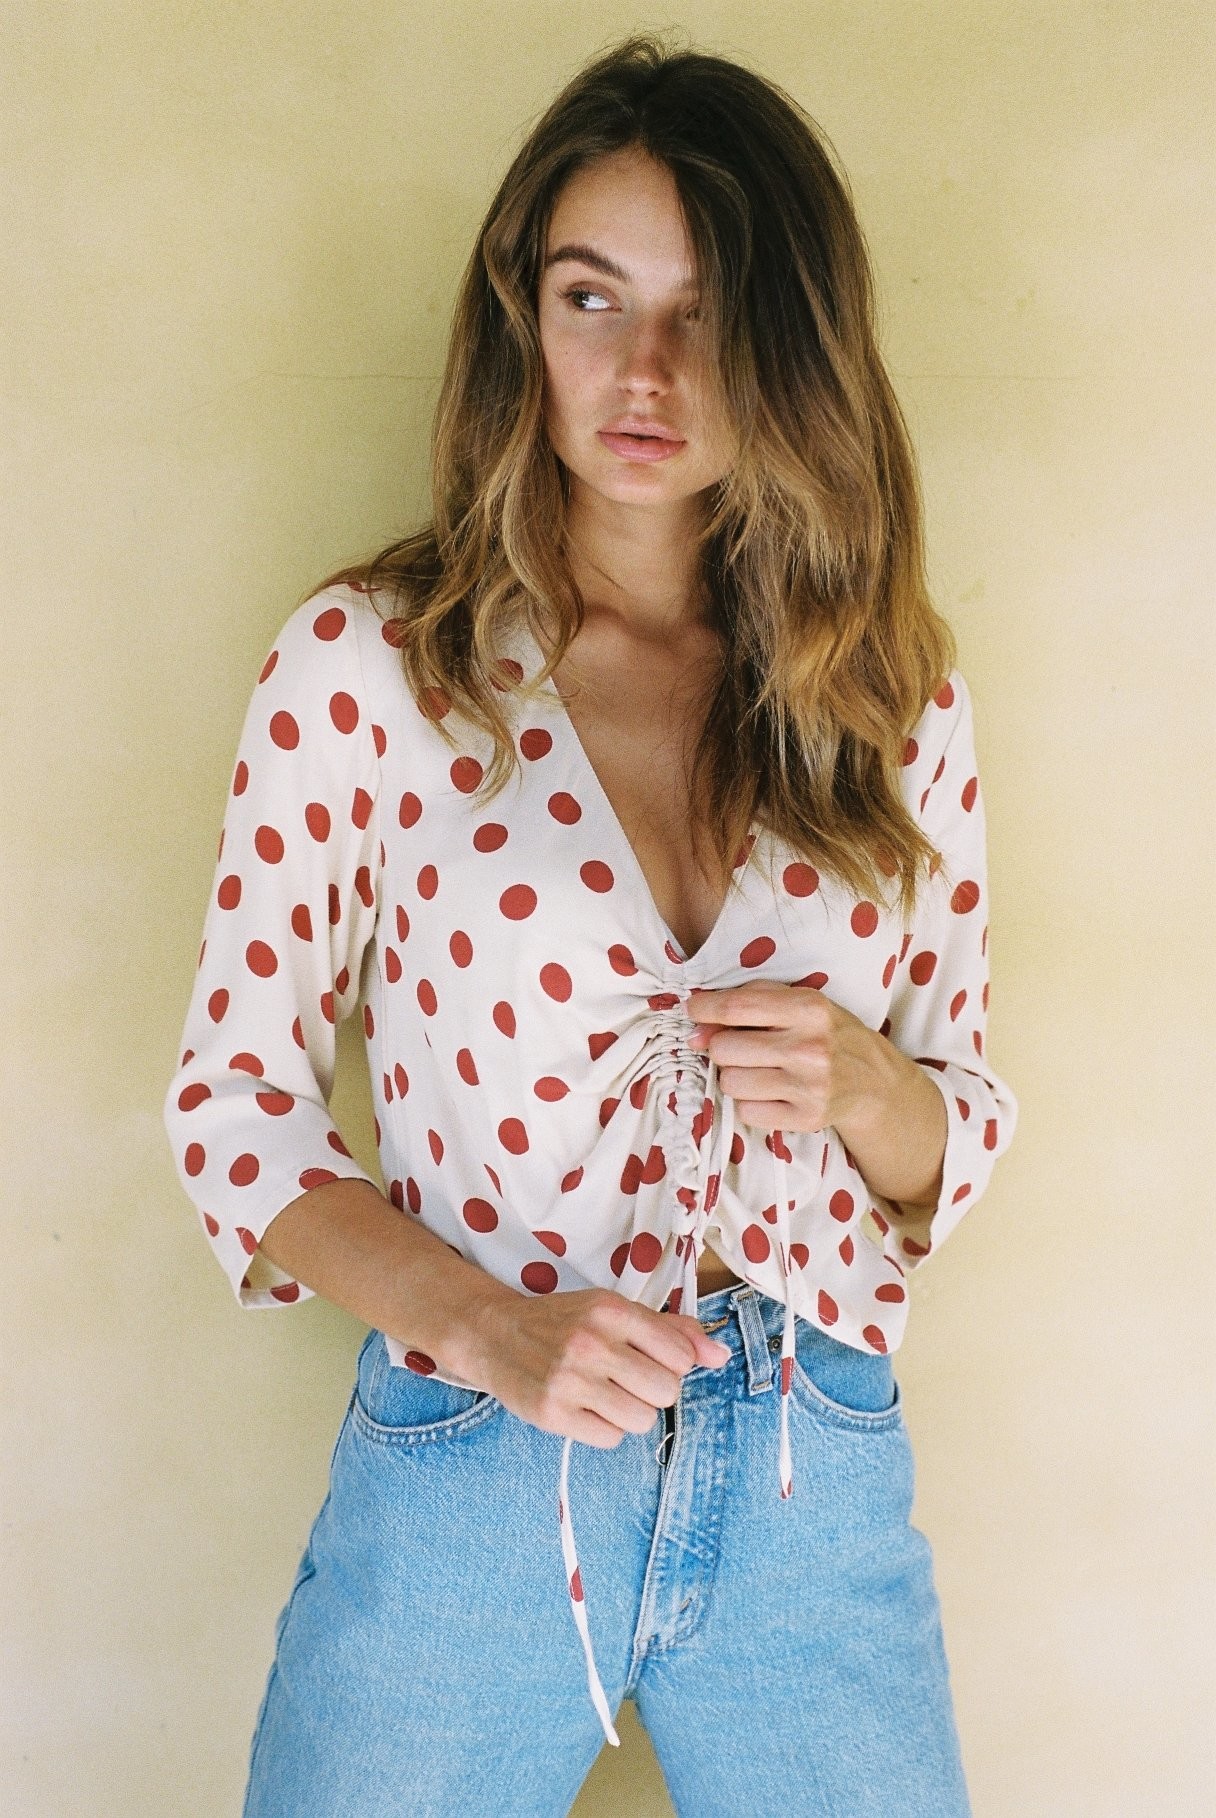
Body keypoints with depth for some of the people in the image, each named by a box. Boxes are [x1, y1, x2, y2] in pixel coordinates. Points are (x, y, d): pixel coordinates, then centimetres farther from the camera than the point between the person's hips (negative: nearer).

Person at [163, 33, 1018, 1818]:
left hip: (819, 1487, 3)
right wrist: (491, 1330, -17)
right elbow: (235, 1099, -3)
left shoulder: (896, 696, 1)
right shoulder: (366, 666, -8)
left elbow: (964, 1125, 9)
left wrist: (862, 1090, -14)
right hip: (463, 1482, -2)